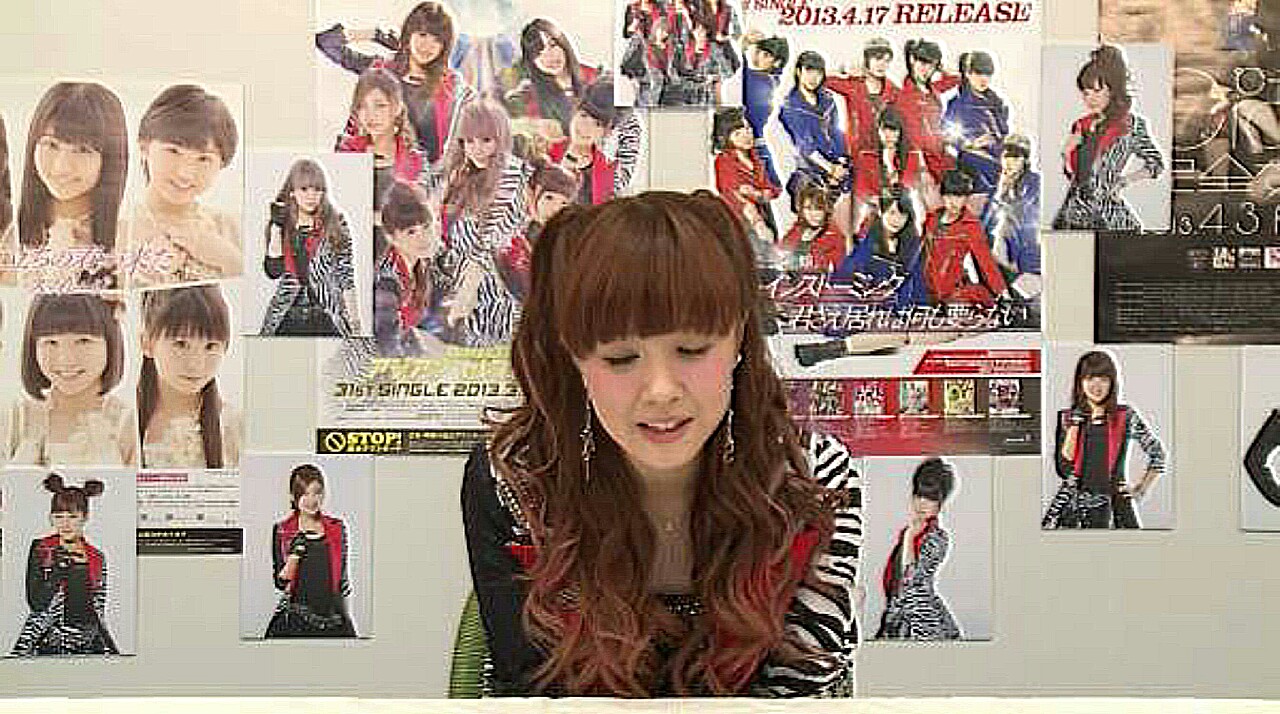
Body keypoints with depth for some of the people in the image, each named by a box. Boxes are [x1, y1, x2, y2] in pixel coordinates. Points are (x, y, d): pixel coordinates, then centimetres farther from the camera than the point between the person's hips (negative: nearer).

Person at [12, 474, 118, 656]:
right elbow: (36, 603, -6)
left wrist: (111, 652, 10)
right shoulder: (41, 549, 3)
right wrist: (58, 569, -17)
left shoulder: (97, 558, 9)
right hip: (48, 645, -2)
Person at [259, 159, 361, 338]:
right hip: (287, 320, 2)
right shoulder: (281, 224, 8)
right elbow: (273, 271, -3)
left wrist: (355, 320, -1)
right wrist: (276, 227, -7)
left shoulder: (336, 224, 3)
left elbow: (346, 275, 3)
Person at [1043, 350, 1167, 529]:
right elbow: (1063, 469, 0)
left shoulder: (1126, 417, 2)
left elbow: (1158, 453, 13)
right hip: (1073, 504, 1)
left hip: (1113, 505, -1)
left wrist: (1141, 488, 9)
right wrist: (1074, 427, -8)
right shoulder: (1068, 418, 6)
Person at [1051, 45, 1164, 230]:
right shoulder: (1080, 126, 13)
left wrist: (1125, 180, -4)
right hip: (1075, 211, 4)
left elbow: (1156, 163, 7)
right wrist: (1068, 151, 3)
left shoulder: (1130, 124, 1)